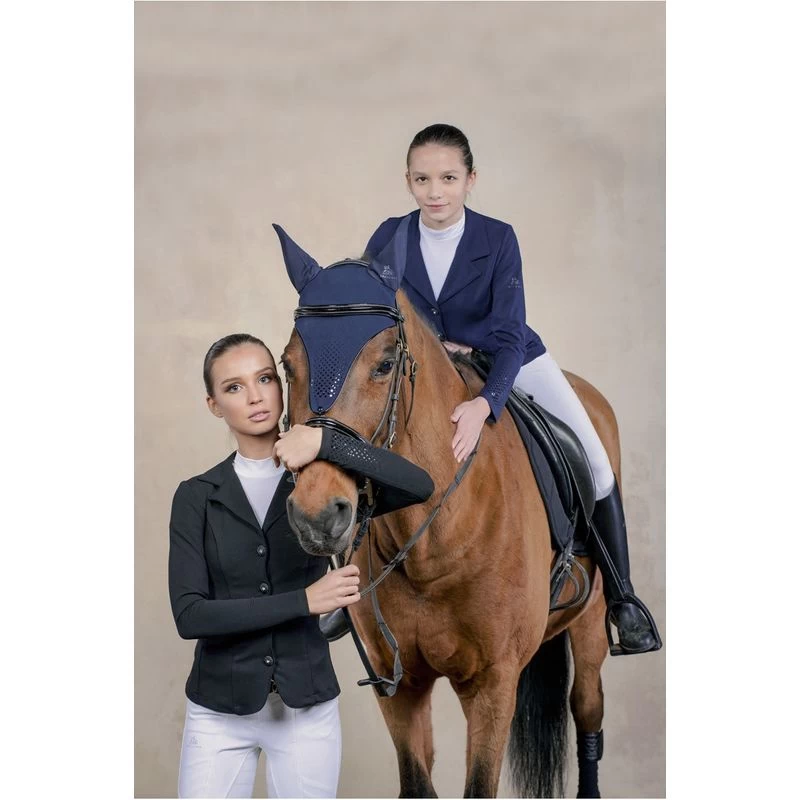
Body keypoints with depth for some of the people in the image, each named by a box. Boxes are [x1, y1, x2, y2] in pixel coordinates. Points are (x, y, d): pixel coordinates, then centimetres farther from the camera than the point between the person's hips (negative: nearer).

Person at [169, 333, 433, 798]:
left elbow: (420, 487, -19)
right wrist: (304, 600, -18)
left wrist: (326, 443, -26)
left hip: (308, 707, 0)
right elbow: (189, 615, -12)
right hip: (219, 711, 0)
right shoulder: (197, 497, -1)